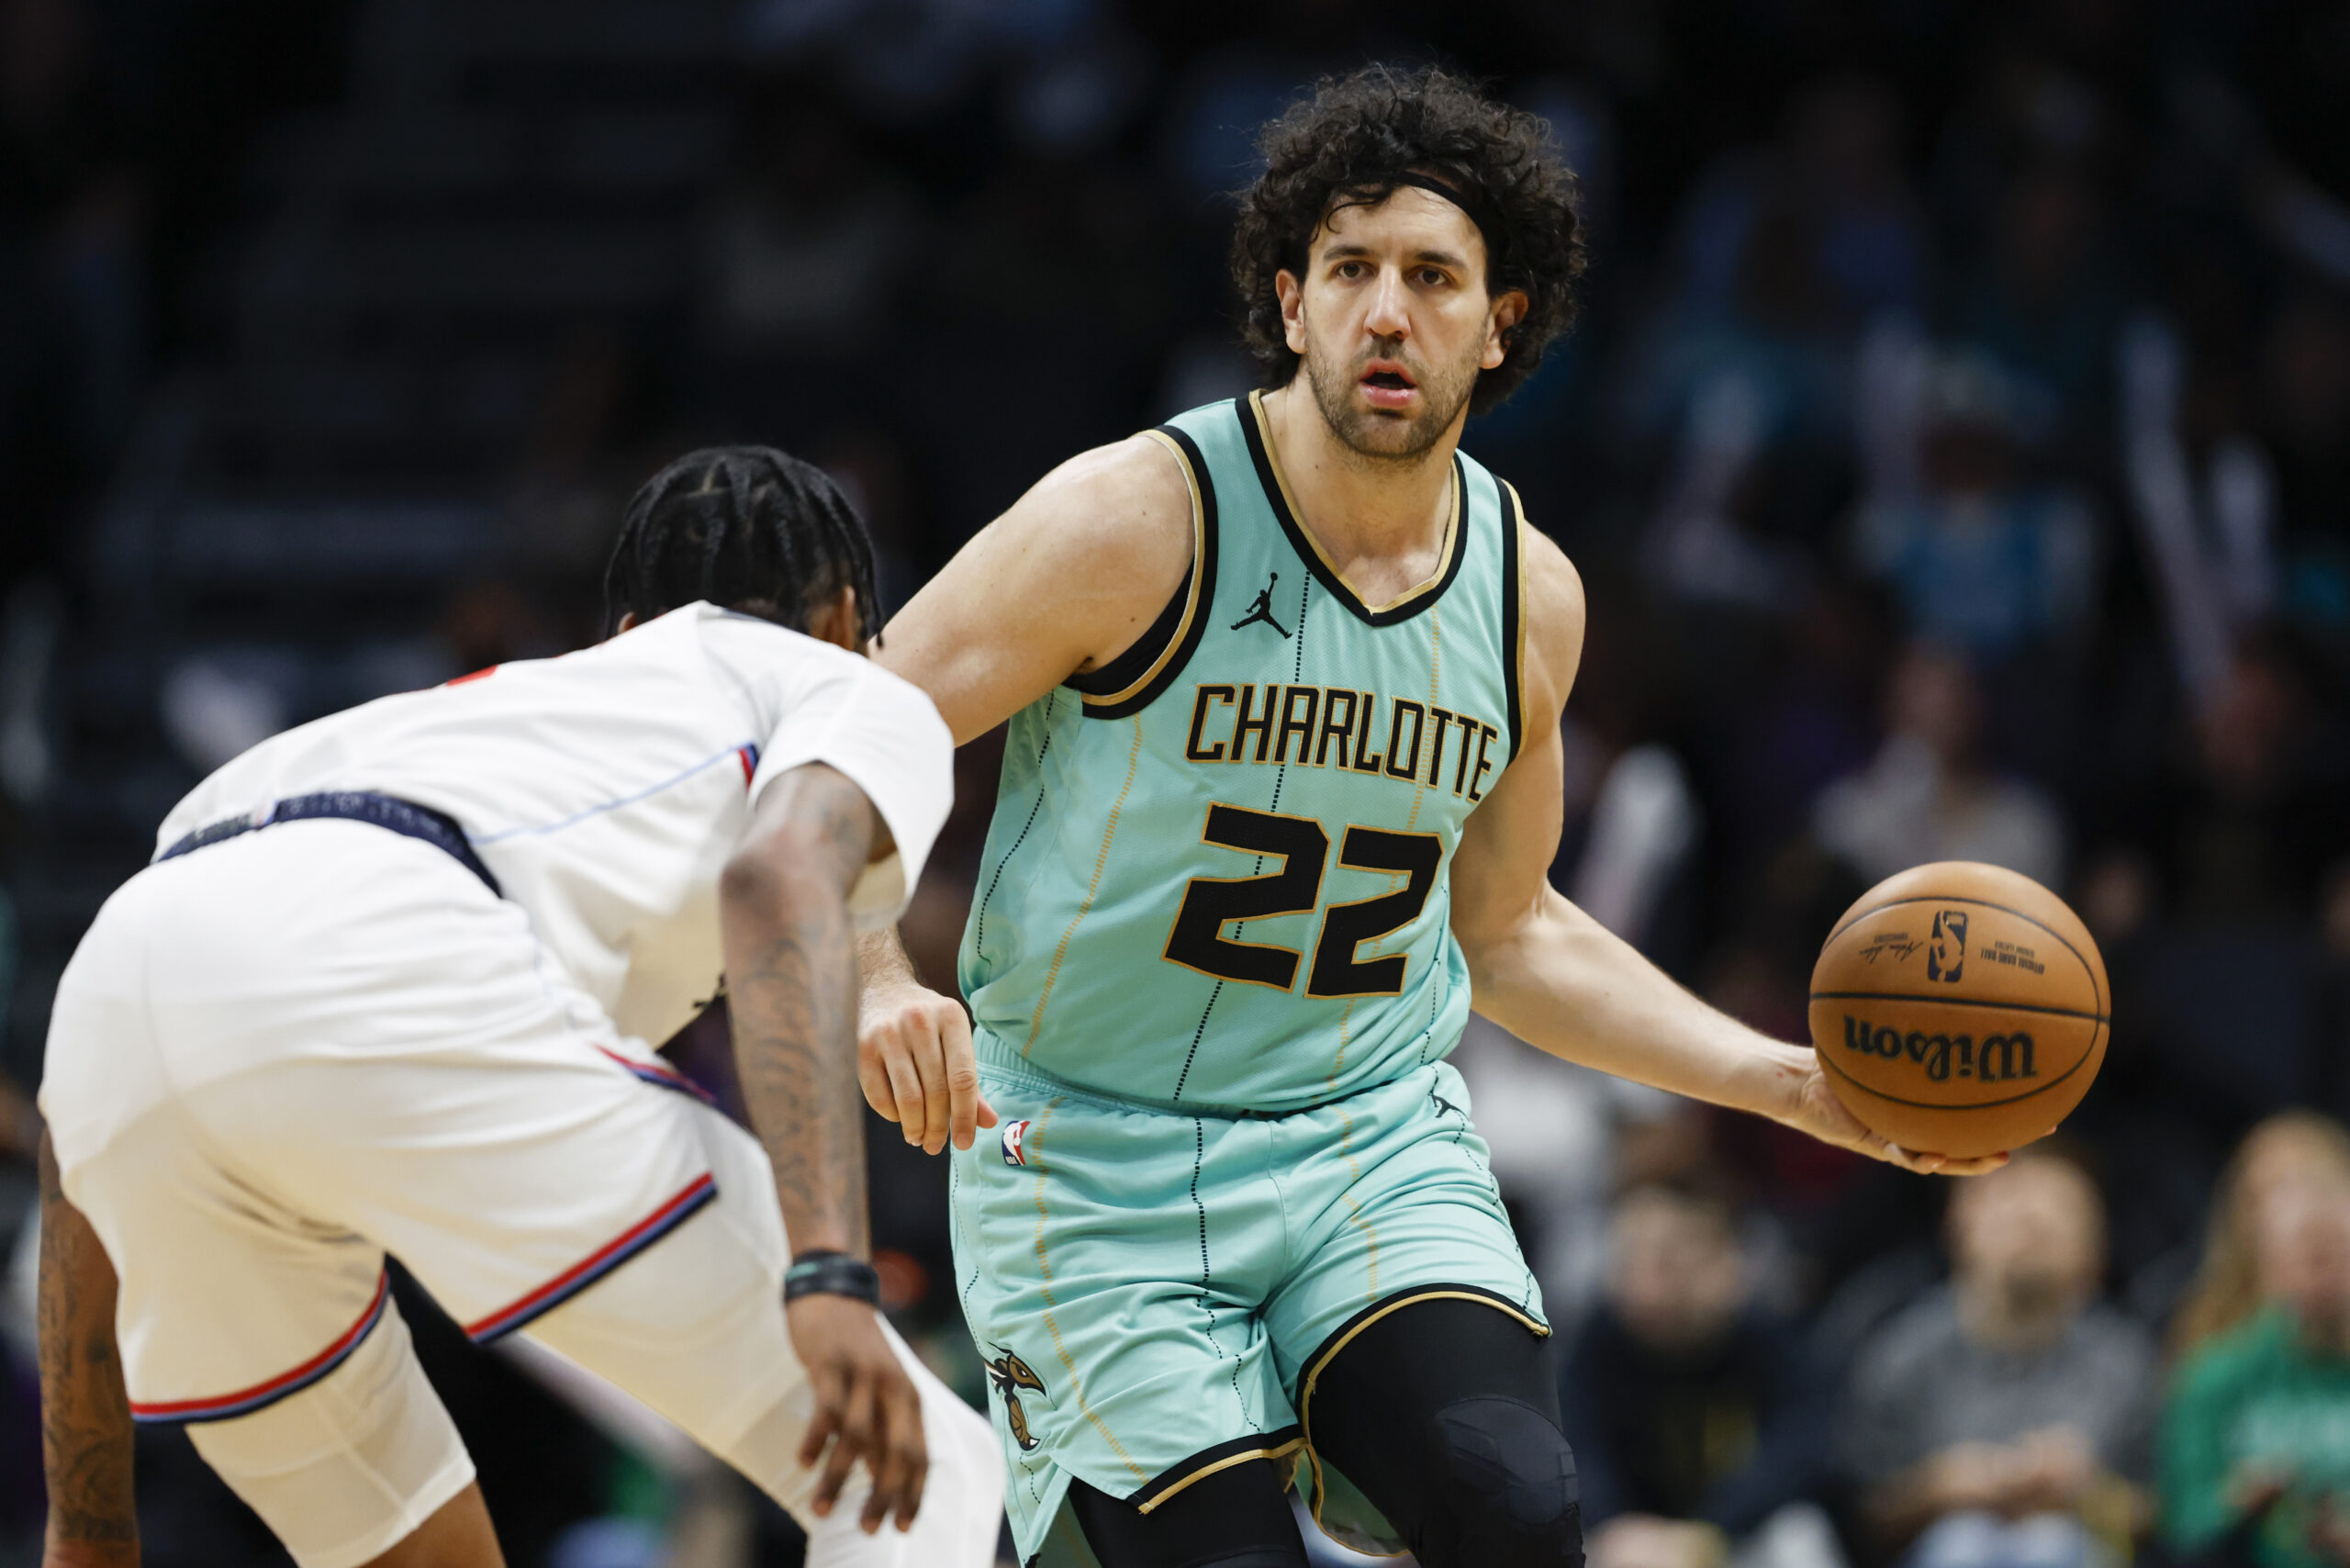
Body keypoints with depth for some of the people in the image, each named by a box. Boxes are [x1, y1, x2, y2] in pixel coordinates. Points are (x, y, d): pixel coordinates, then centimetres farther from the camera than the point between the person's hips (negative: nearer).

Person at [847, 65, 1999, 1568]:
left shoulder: (1530, 596, 4)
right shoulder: (1139, 519, -12)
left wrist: (1798, 1085, 12)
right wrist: (880, 987, -30)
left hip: (1375, 1147, 3)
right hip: (1094, 1167, -3)